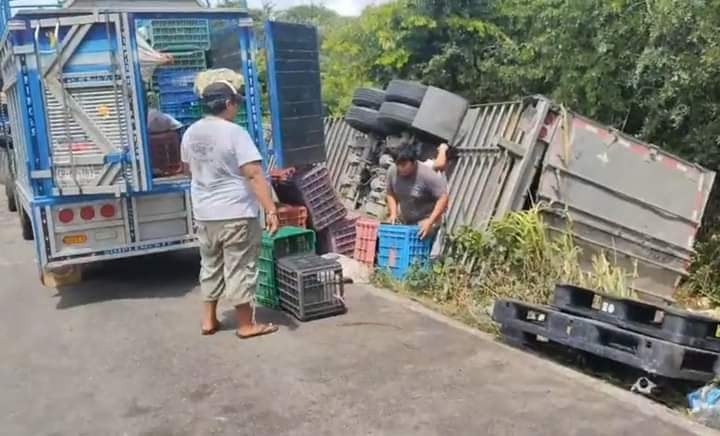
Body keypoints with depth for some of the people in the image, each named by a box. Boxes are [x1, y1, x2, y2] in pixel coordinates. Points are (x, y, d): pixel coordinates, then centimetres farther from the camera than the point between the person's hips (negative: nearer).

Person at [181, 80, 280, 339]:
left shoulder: (191, 133, 6)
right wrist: (271, 210, -23)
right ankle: (246, 325, 12)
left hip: (204, 213, 7)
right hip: (237, 213, -6)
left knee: (210, 266, 19)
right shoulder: (234, 132, -16)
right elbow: (254, 175, -22)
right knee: (239, 269, 3)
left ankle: (209, 320, 26)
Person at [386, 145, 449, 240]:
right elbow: (391, 194, 5)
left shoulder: (427, 175, -27)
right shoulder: (392, 172, -11)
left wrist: (430, 221, -29)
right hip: (403, 221, 6)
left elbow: (443, 198, -24)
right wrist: (393, 213, -8)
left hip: (424, 222, -6)